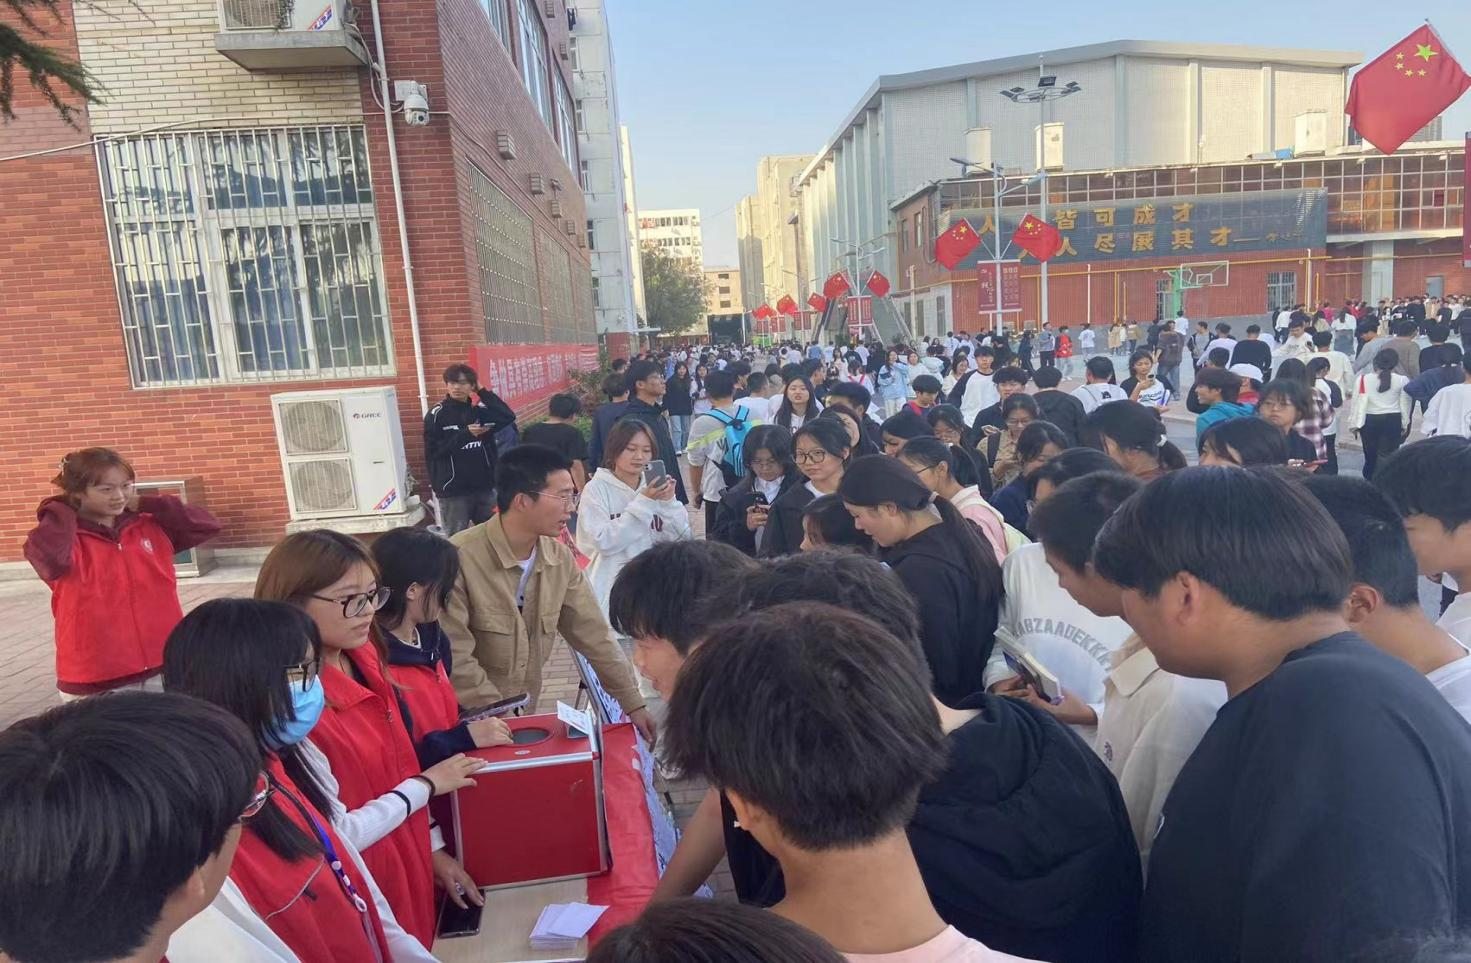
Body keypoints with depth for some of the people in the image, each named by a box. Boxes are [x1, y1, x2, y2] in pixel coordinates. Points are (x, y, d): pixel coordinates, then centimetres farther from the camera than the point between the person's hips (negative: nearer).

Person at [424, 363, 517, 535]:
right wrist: (465, 434, -17)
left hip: (484, 486, 4)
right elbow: (432, 452, -11)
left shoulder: (480, 411, 7)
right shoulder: (436, 415, -3)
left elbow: (508, 417, -10)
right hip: (453, 490, -3)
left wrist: (483, 391, -6)